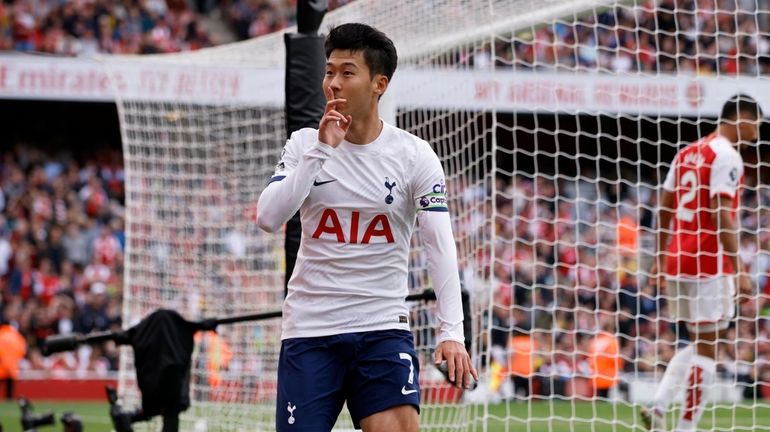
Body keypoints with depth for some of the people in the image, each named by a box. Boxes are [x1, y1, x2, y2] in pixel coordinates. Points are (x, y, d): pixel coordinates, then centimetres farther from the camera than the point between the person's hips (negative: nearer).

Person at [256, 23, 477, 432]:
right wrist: (322, 150, -16)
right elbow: (267, 217, -11)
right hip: (308, 329, 1)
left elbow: (441, 247, -8)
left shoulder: (415, 156, -2)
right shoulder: (305, 144, 2)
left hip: (384, 328, -1)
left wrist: (451, 332, -20)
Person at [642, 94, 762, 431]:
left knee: (700, 344, 18)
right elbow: (721, 216, -18)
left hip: (677, 262, 8)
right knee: (706, 349, -2)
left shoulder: (688, 153, 15)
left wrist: (661, 257, 22)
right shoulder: (727, 156, -10)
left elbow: (664, 207, 17)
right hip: (708, 265, -8)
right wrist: (738, 270, -17)